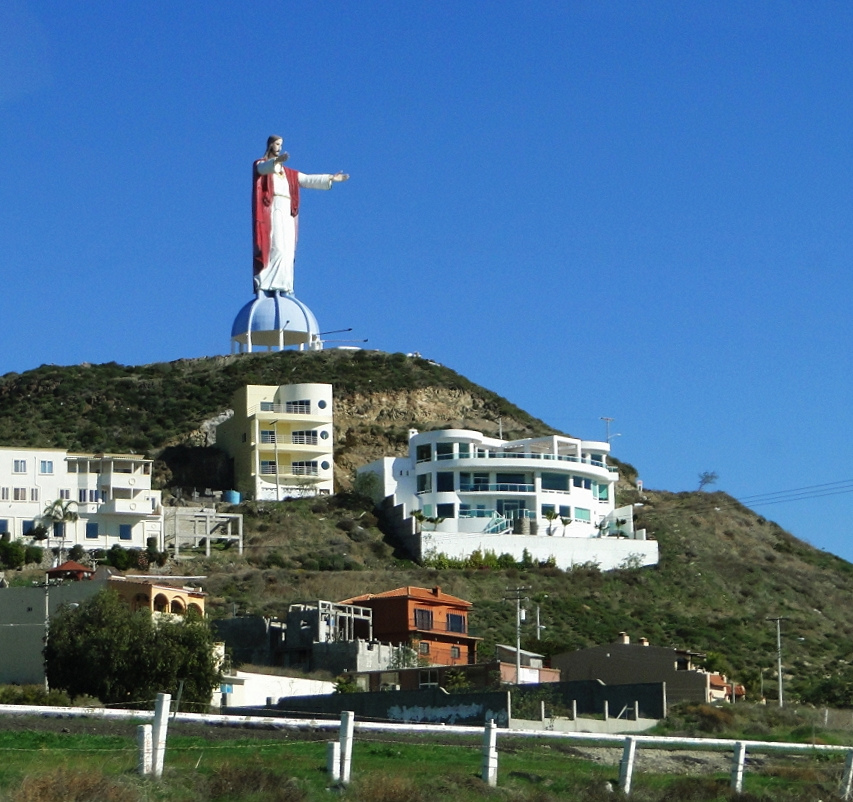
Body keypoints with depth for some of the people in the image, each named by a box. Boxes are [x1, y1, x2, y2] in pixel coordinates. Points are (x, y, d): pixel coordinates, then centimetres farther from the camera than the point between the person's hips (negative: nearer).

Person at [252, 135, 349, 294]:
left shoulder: (287, 173, 28)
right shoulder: (261, 165, 6)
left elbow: (307, 180, 25)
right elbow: (265, 167, -19)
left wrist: (330, 178, 17)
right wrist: (277, 160, -42)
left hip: (286, 214, 8)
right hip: (272, 210, -8)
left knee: (286, 251, -3)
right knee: (276, 247, -21)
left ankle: (282, 286, -7)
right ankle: (266, 284, -26)